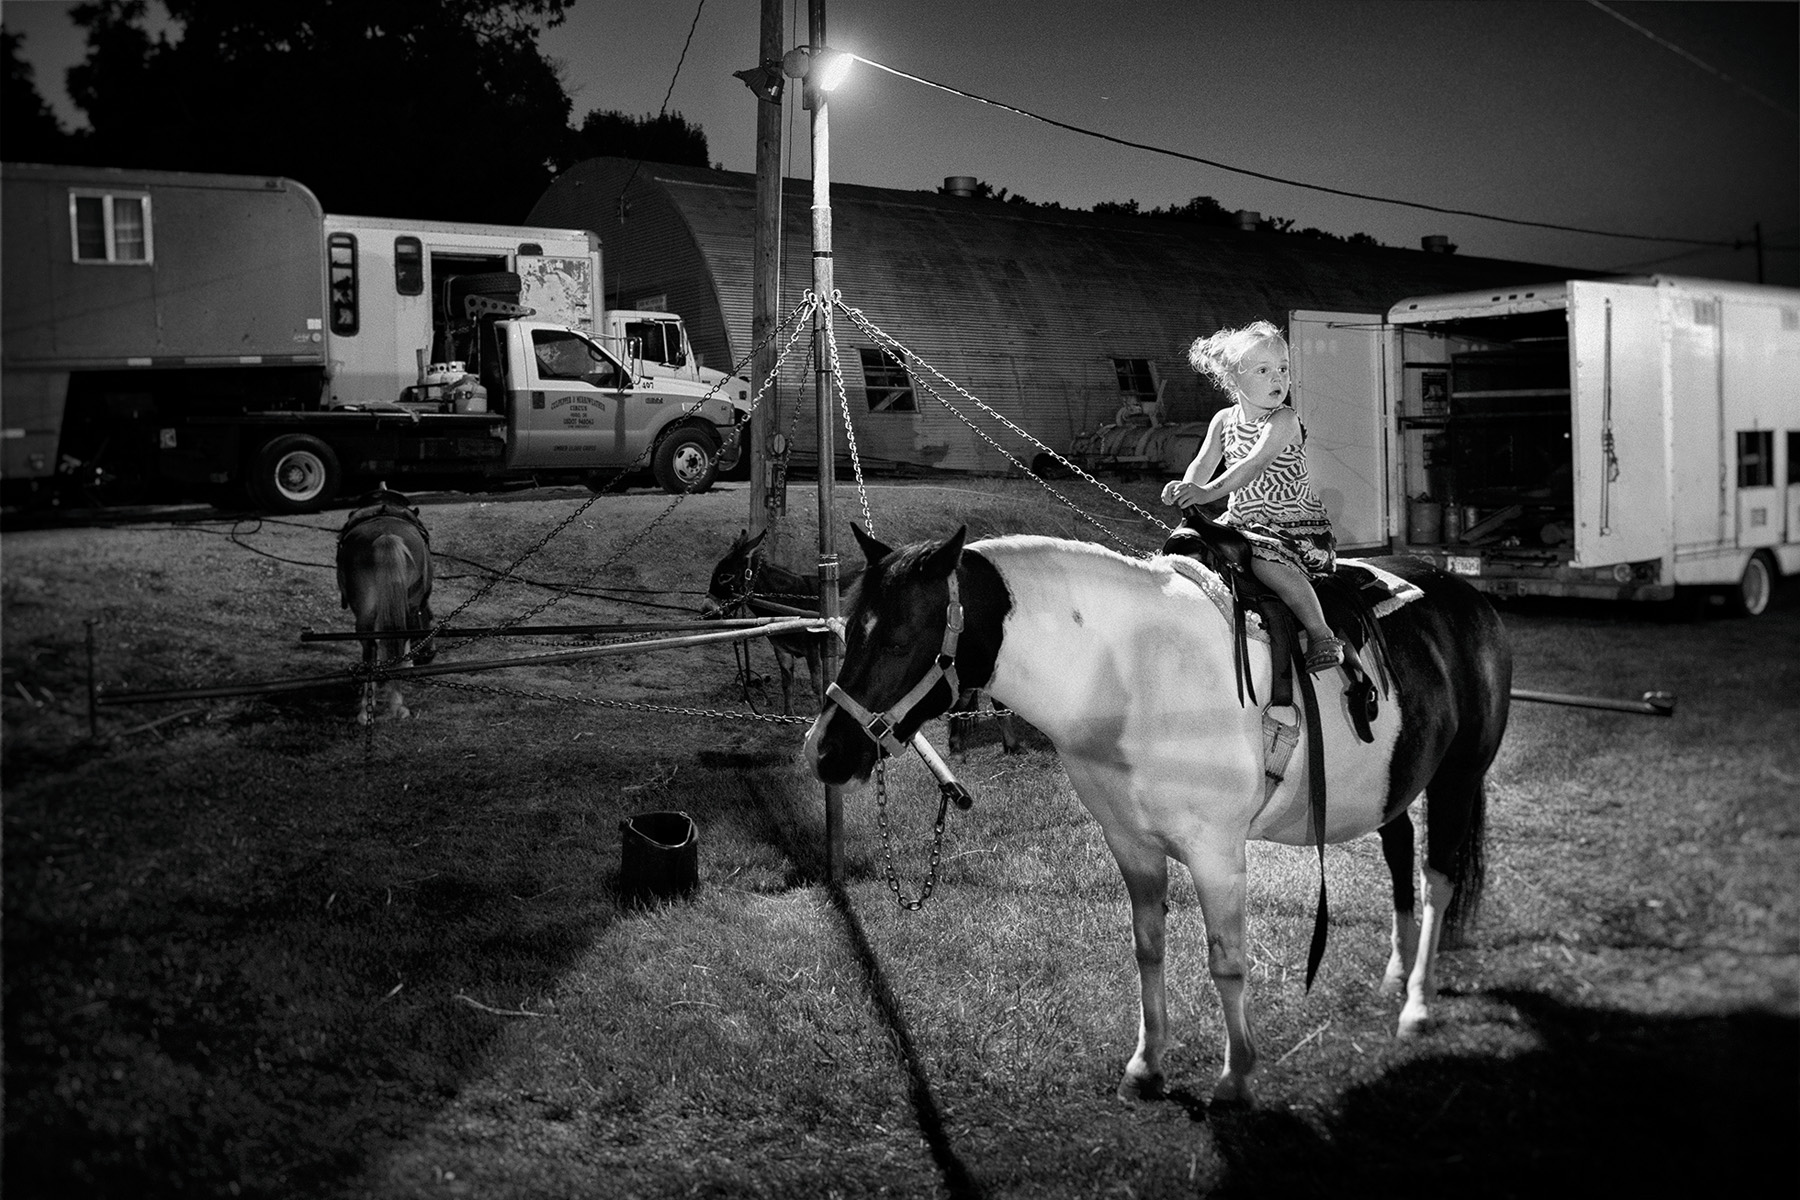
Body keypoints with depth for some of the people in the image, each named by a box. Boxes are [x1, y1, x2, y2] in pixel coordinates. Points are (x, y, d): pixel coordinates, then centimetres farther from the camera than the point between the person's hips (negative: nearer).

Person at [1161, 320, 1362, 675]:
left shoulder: (1284, 420, -12)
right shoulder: (1224, 420, 7)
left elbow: (1255, 464, -26)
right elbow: (1202, 466, 2)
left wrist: (1209, 492, -39)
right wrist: (1185, 489, -22)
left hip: (1299, 525, -7)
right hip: (1242, 523, 8)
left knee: (1267, 560, -35)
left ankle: (1322, 635, -27)